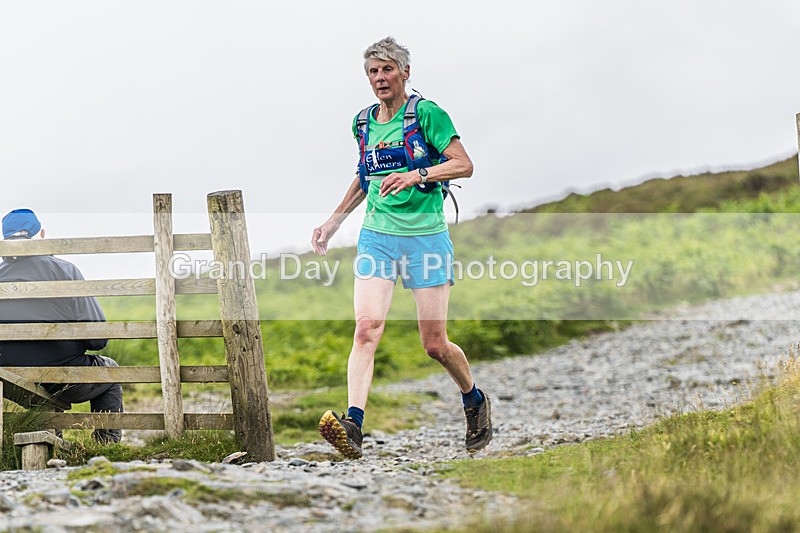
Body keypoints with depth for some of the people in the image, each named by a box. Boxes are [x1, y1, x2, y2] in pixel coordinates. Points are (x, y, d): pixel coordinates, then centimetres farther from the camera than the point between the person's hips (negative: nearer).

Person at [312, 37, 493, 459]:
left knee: (435, 344, 2)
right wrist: (334, 221, 21)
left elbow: (464, 165, -13)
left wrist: (416, 174, -26)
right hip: (376, 236, 4)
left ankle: (475, 401, 30)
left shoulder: (425, 113, -6)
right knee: (366, 330, -16)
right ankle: (353, 425, -26)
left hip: (425, 236, -4)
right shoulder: (363, 123, 12)